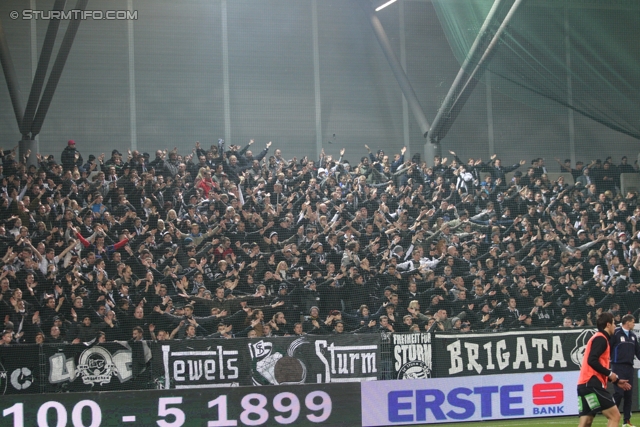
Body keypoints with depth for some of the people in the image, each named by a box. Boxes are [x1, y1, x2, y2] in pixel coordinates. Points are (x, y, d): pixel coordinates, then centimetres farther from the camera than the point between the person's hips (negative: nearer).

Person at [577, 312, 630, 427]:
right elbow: (592, 361, -21)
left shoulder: (599, 338, 22)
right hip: (592, 384, -10)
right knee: (614, 416, -7)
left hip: (585, 385, 10)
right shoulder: (601, 339, -8)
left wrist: (616, 381, 26)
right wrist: (609, 373, -14)